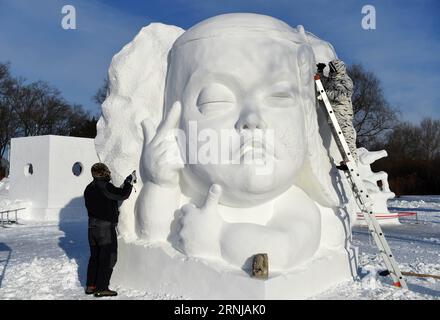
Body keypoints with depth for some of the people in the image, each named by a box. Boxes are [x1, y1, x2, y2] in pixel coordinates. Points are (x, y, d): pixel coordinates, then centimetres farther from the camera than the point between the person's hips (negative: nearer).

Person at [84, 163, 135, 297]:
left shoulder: (89, 189, 10)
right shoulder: (104, 187, -17)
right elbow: (123, 195, -21)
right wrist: (130, 180, -9)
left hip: (92, 226, 9)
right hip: (106, 227, -9)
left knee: (95, 256, 16)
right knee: (108, 257, -1)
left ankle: (90, 286, 21)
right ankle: (101, 288, 1)